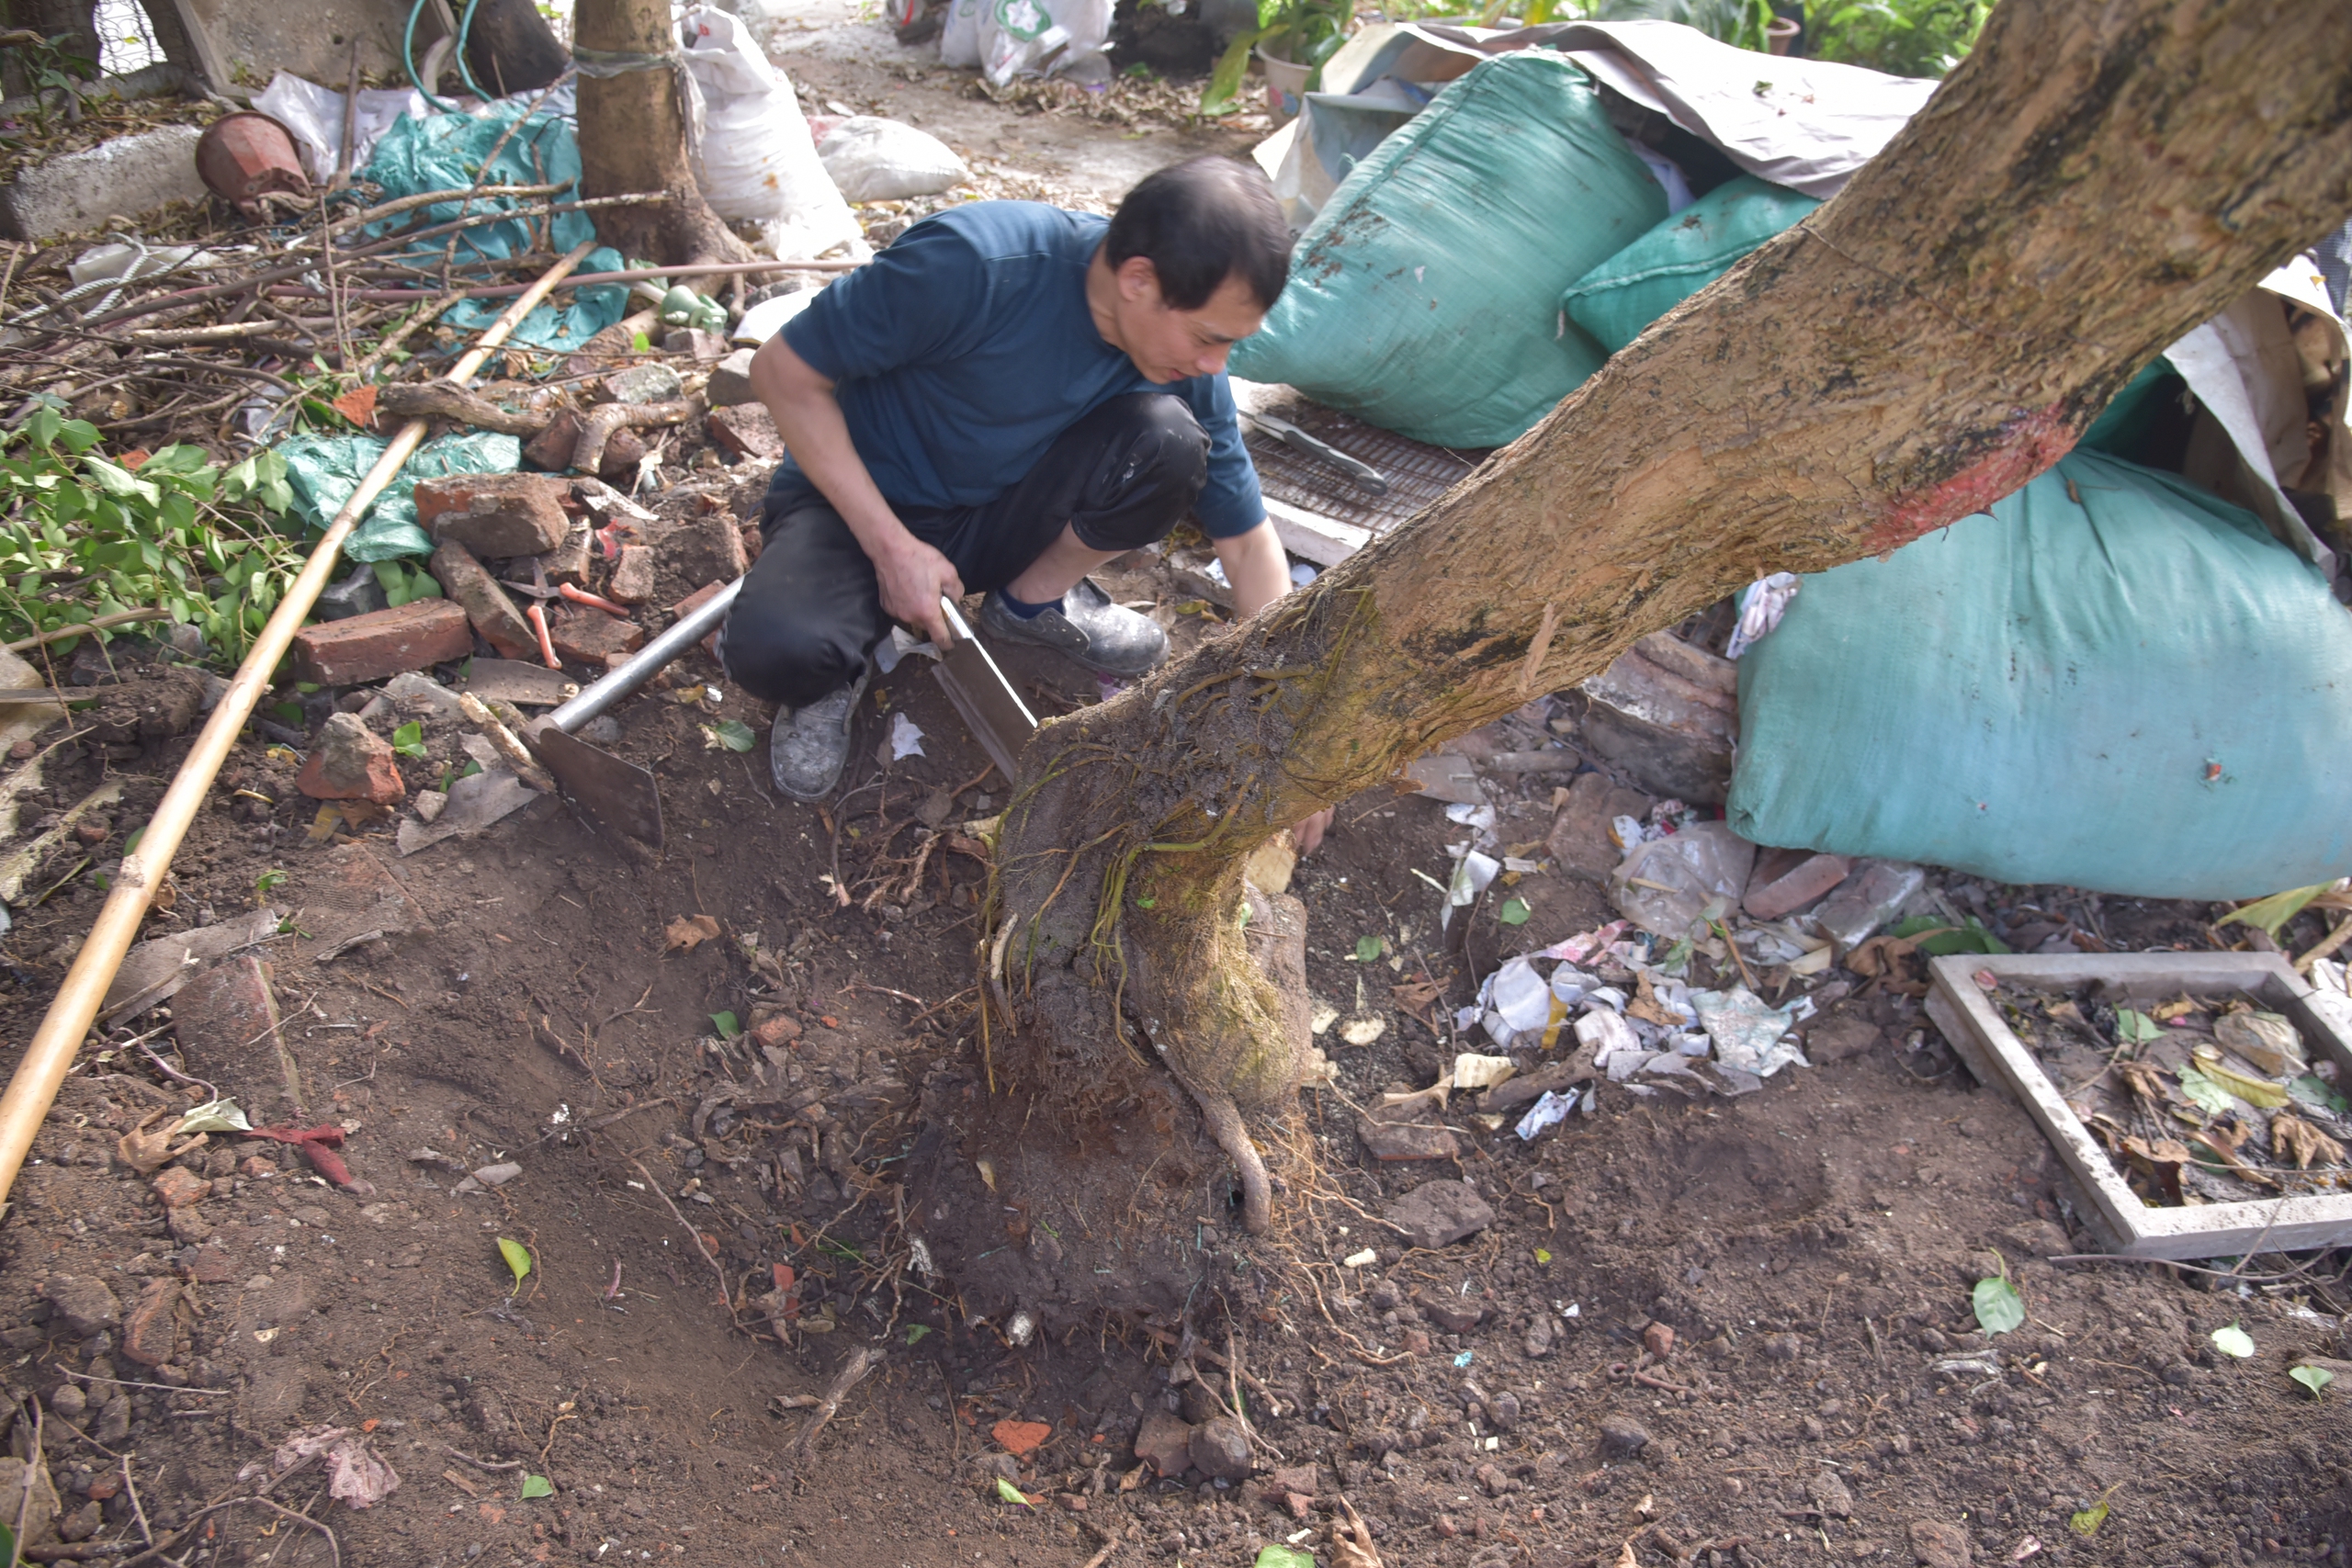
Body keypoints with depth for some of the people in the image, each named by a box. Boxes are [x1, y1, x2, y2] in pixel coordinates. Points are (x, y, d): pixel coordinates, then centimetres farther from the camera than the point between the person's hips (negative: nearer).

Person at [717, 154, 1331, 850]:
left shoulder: (1187, 367, -14)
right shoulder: (973, 263, -30)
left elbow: (1249, 538, -5)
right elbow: (785, 370, -20)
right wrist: (892, 547, -25)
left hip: (998, 521, 4)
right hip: (859, 505, -3)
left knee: (1169, 438, -24)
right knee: (774, 648, -36)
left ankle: (1034, 601, 2)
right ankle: (836, 668, 2)